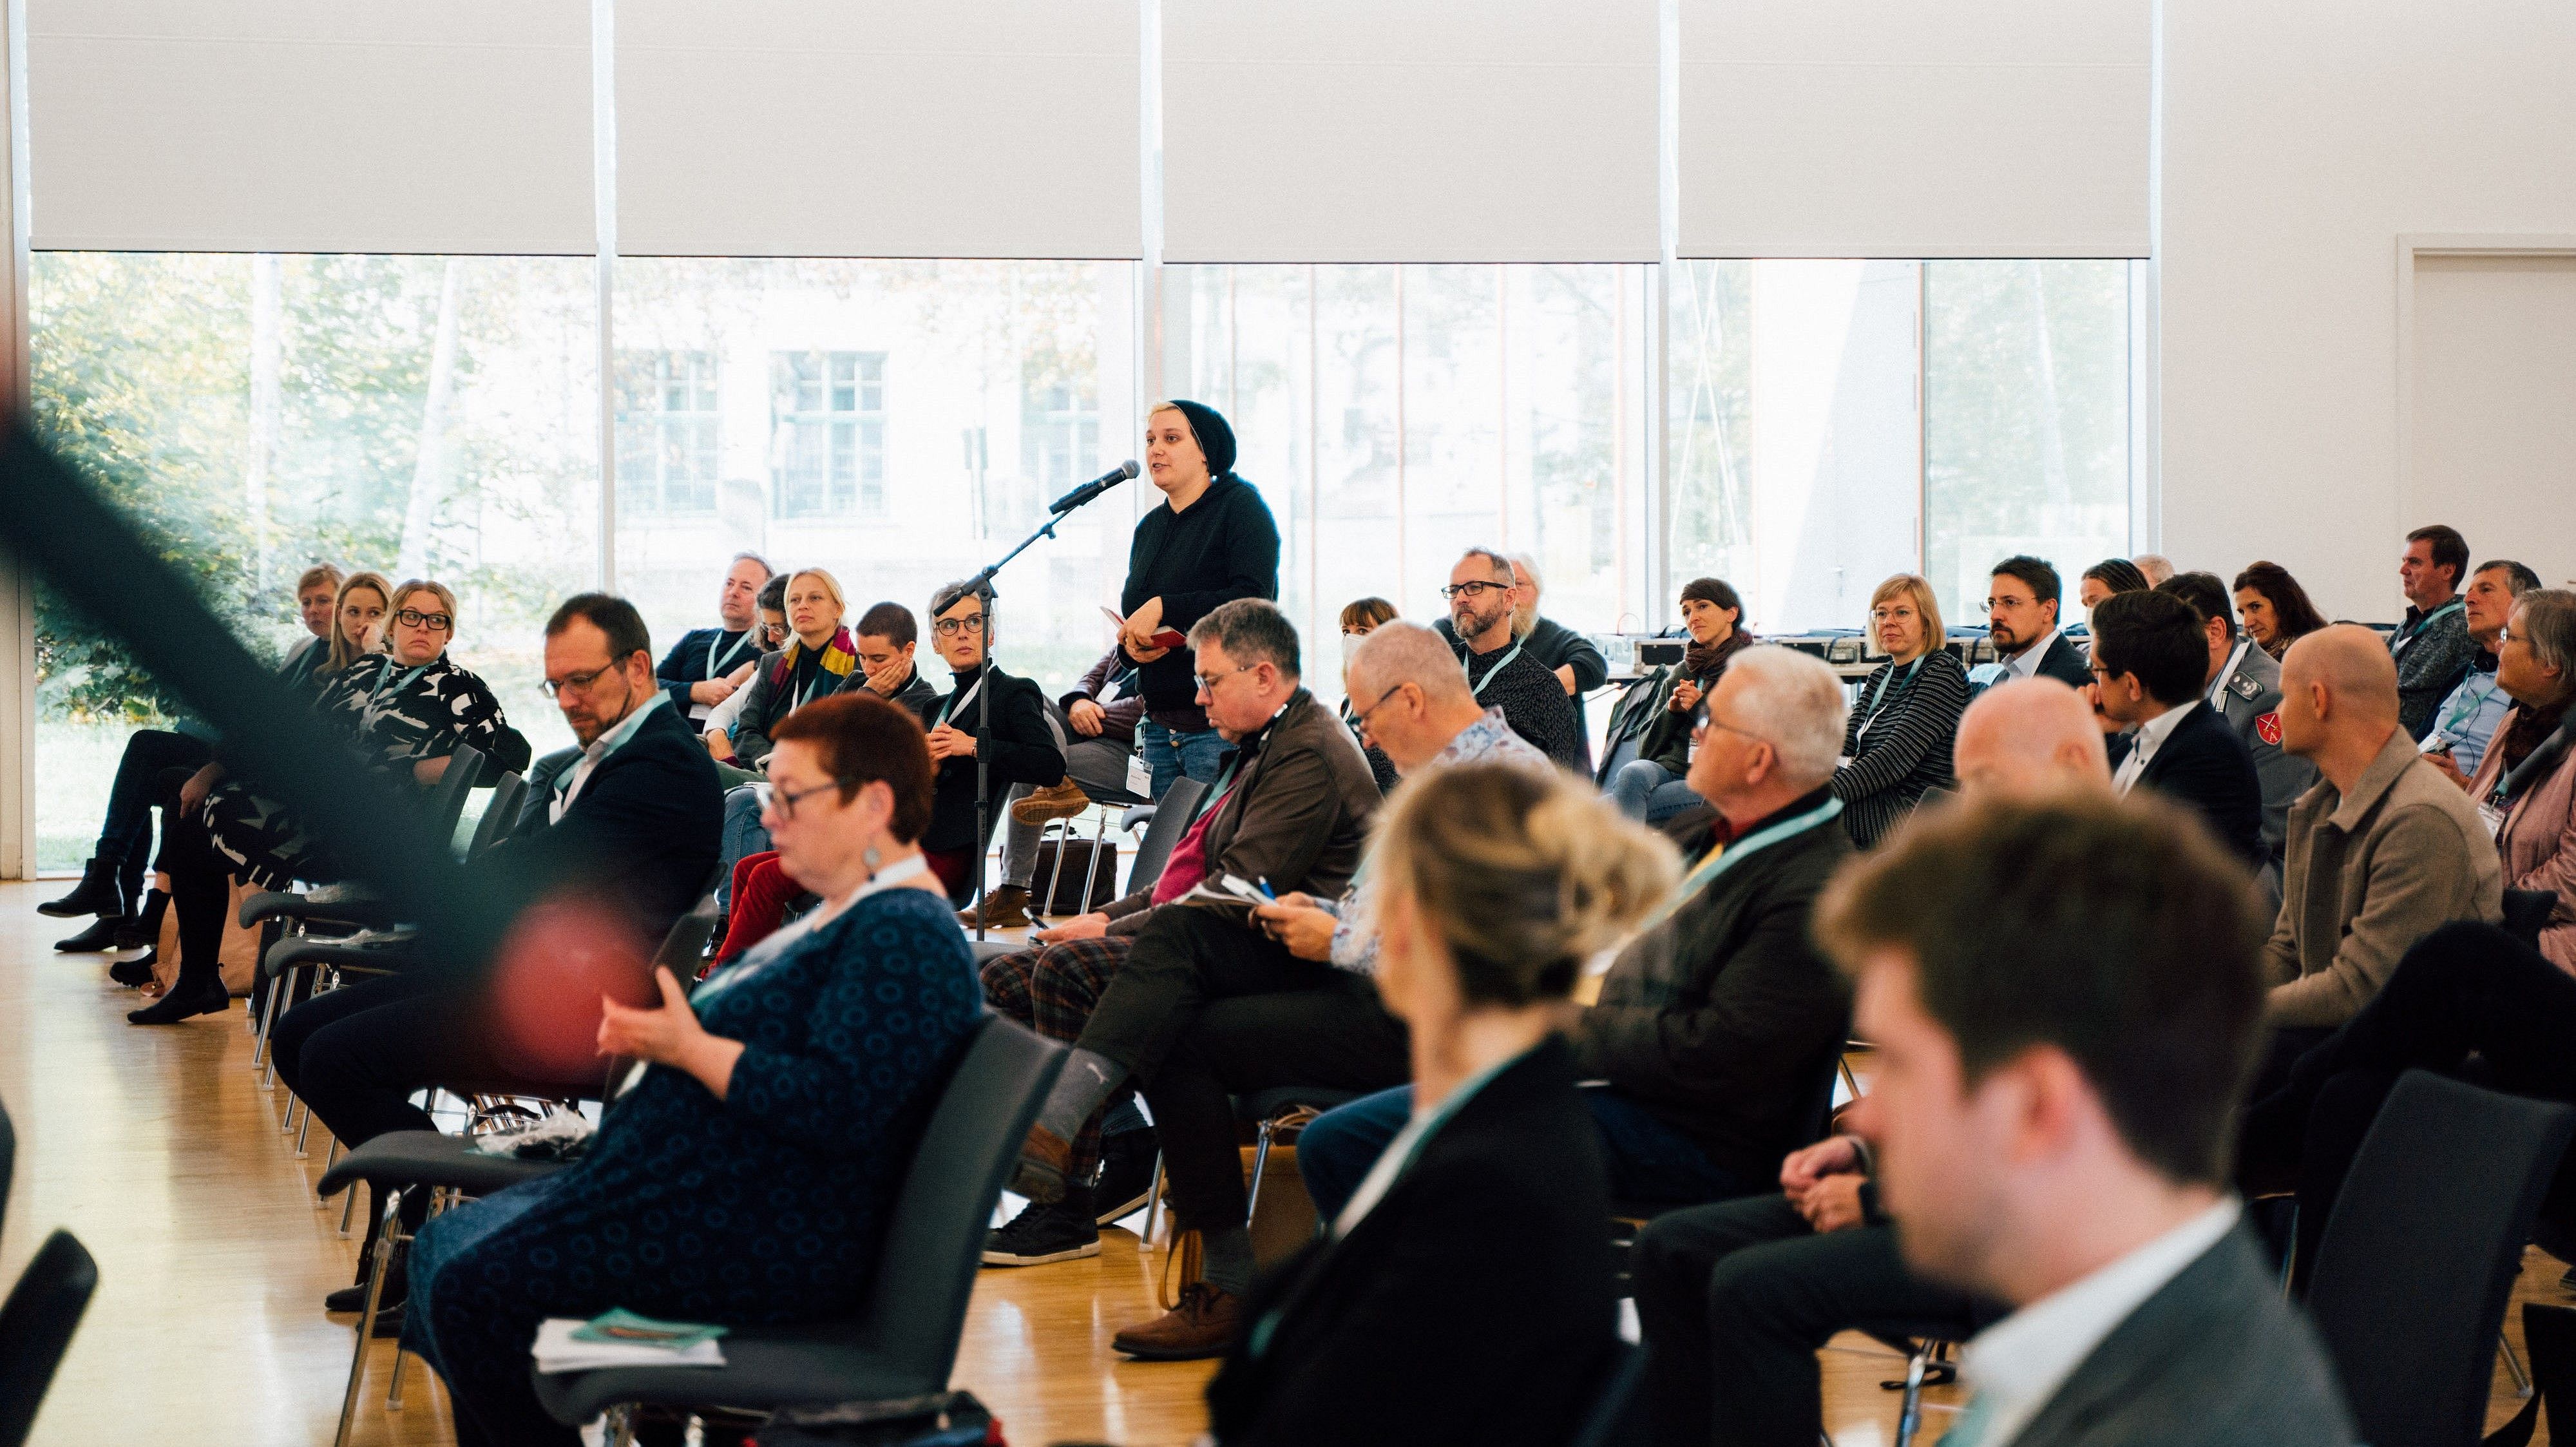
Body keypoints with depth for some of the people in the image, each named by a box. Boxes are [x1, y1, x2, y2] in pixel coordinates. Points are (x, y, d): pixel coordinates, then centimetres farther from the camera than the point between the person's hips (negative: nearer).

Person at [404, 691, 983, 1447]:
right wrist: (653, 1035, 8)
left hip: (775, 1237, -12)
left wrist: (690, 1049, -22)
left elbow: (839, 1107, -28)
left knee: (474, 1286, -17)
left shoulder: (906, 936, -18)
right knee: (445, 1245, 9)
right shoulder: (854, 914, 17)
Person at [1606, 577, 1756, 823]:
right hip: (1669, 770, 5)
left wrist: (1700, 708, -7)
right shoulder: (1681, 673, 23)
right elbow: (1646, 748, 20)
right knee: (1633, 773, -35)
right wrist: (1672, 710, 1)